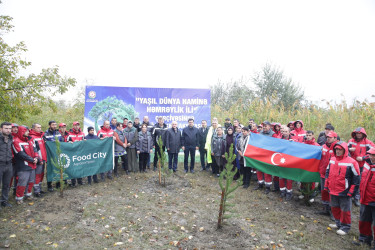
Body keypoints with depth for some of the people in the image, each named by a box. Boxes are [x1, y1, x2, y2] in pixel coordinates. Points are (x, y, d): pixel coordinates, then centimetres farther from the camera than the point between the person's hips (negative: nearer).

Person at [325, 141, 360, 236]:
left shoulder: (351, 162, -14)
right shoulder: (332, 160, 5)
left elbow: (356, 178, -10)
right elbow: (328, 172, 17)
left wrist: (351, 191, -11)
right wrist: (326, 185, 14)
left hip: (344, 192, -6)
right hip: (333, 191, 7)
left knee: (345, 210, 6)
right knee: (334, 208, 19)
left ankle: (345, 227, 22)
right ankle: (338, 223, 38)